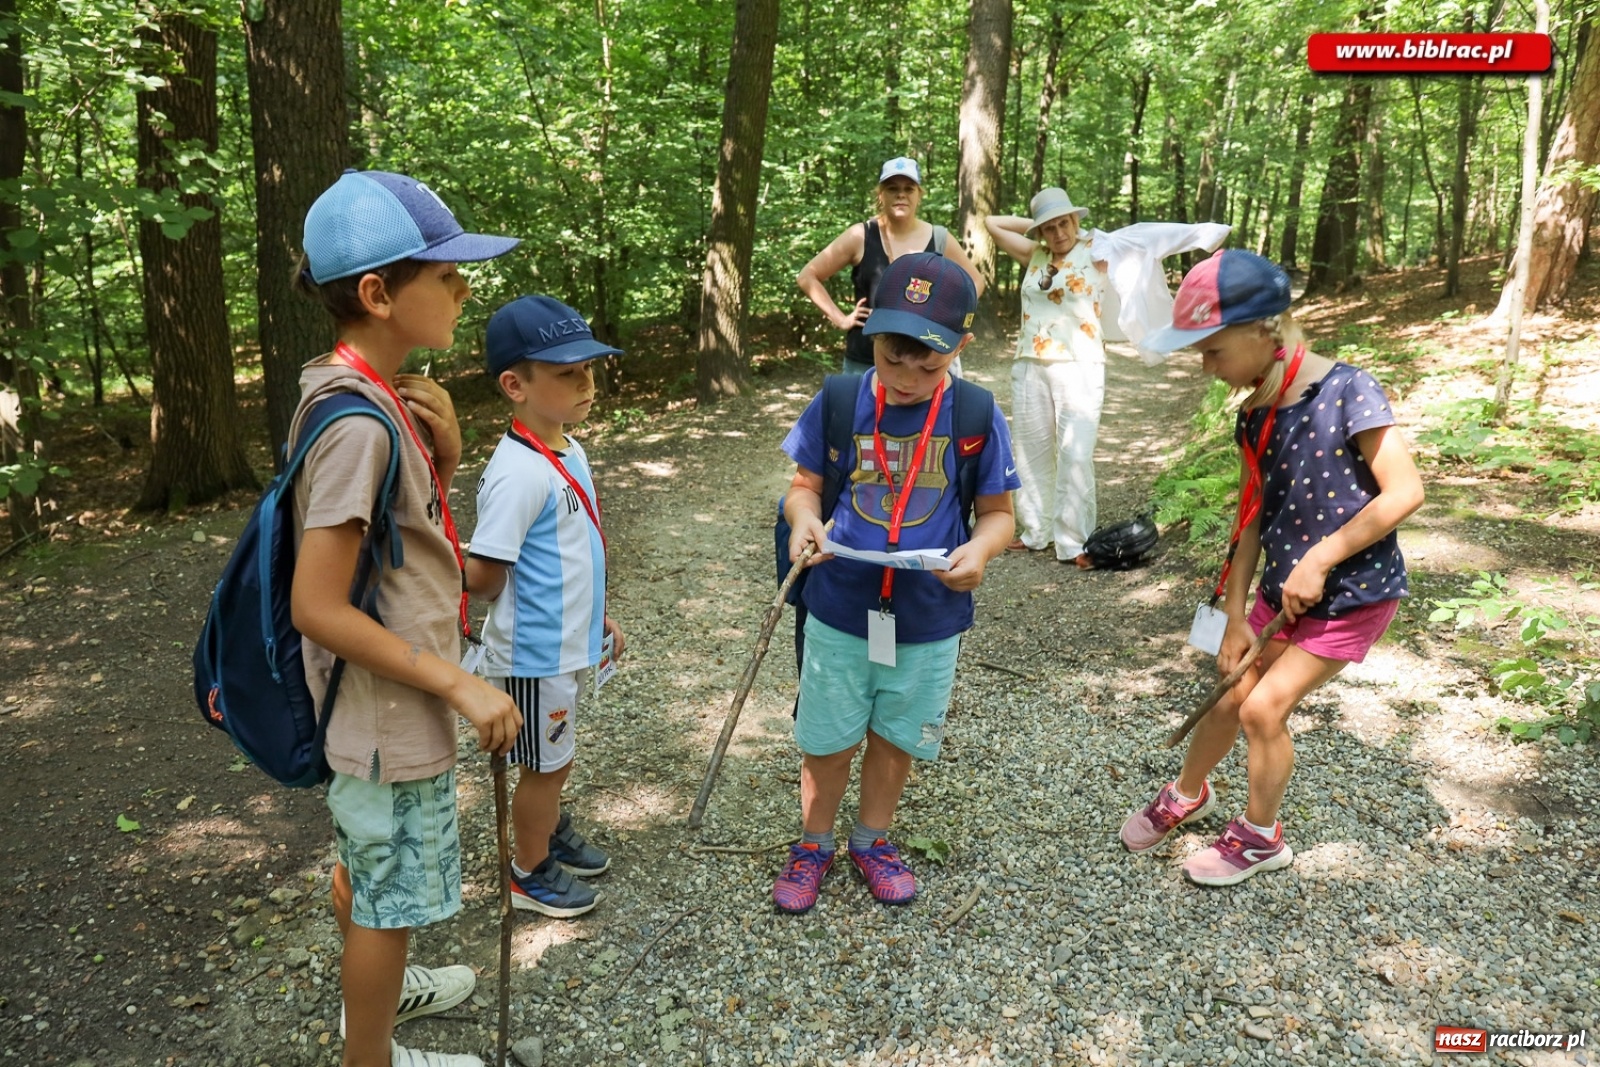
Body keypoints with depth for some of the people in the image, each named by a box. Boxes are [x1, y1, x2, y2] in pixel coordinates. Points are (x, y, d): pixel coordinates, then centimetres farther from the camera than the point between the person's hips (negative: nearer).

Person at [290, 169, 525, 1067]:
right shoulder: (359, 422, -27)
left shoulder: (379, 398, 1)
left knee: (367, 857, 28)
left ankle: (376, 987, 52)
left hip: (382, 703, 9)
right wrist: (460, 685, -23)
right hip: (390, 712, -9)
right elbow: (318, 607, -27)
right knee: (392, 893, 11)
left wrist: (445, 454, -8)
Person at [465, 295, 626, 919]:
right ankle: (532, 874, 33)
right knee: (545, 765, 12)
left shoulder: (569, 452, 3)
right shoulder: (519, 473, -28)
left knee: (555, 758, 26)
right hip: (534, 655, -8)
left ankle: (553, 833, 48)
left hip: (567, 643, 8)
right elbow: (484, 576, -27)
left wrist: (598, 619, 18)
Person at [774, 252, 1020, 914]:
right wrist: (803, 519, -21)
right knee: (827, 742, 15)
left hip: (929, 623, 0)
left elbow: (998, 512, -3)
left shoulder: (977, 415, -11)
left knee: (895, 740, 20)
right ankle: (814, 844, 40)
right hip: (839, 614, 0)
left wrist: (980, 548, -25)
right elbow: (805, 485, 1)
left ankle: (873, 839, 45)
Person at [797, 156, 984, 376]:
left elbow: (974, 281, 17)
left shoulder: (939, 240, 2)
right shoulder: (860, 237, -3)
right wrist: (839, 318, -3)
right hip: (865, 364, -1)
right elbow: (807, 277, 4)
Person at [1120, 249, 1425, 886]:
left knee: (1264, 708, -6)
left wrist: (1319, 559, -20)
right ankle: (1186, 795, 39)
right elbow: (1252, 521, 2)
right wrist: (1235, 617, 1)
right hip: (1283, 590, 6)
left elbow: (1404, 493, -22)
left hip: (1354, 594, -6)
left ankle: (1261, 838, 19)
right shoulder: (1255, 416, -1)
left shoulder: (1345, 391, -20)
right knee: (1229, 698, 12)